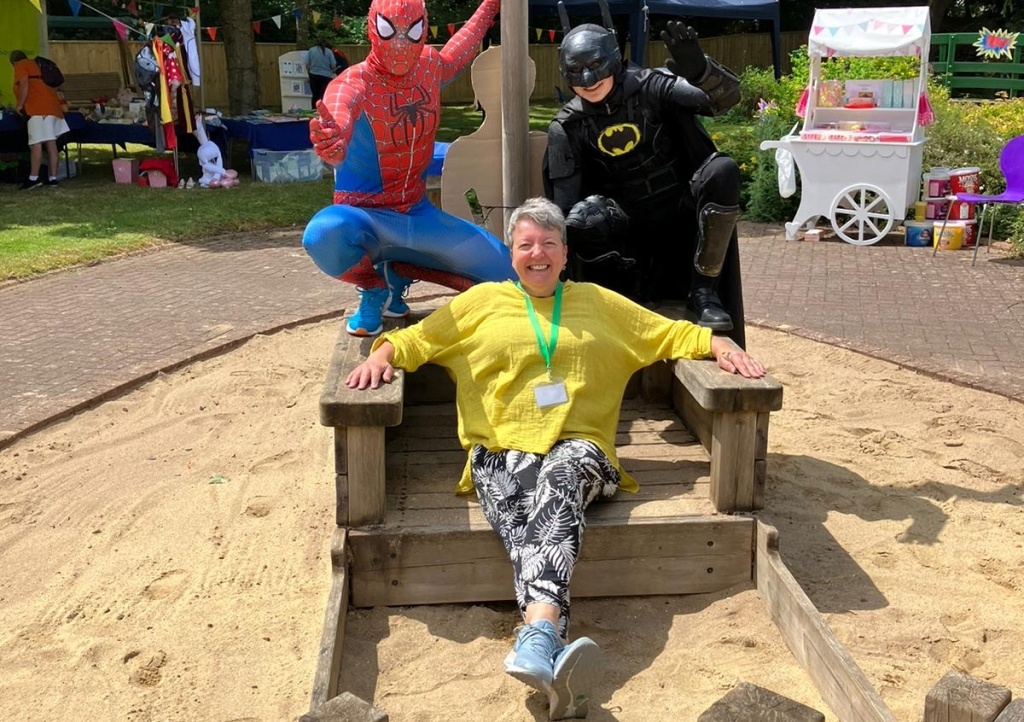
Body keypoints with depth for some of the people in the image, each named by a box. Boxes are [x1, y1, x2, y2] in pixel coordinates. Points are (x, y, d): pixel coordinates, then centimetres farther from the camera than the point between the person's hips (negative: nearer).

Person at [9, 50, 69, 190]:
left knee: (36, 143, -14)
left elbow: (24, 85, -10)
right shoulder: (33, 64, 29)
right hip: (51, 105, 9)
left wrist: (19, 105, -5)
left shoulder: (20, 66, 5)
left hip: (39, 107, -9)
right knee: (51, 143, 6)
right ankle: (52, 177, 6)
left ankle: (34, 178, -21)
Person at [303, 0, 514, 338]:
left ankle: (395, 273, 17)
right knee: (325, 234, -42)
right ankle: (374, 288, -4)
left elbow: (463, 44, 24)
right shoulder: (352, 84, -20)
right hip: (366, 218, -5)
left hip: (418, 215, 6)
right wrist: (332, 143, -69)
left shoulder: (431, 67, -2)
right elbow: (337, 123, -45)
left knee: (508, 273, 0)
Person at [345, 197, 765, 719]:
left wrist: (720, 345, 7)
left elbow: (670, 333, 25)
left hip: (577, 448, 0)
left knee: (558, 484, -38)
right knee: (523, 530, -34)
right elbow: (418, 338, 20)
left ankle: (536, 640, -56)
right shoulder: (483, 300, 24)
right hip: (500, 452, 0)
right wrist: (384, 354, -1)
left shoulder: (597, 301, 26)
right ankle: (553, 651, -55)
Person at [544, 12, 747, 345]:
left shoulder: (649, 87, -6)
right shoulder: (567, 128, -4)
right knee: (580, 221, -32)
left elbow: (727, 96, -17)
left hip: (682, 213, 1)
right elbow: (564, 206, -6)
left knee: (722, 171, -30)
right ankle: (651, 286, -13)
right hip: (629, 226, 0)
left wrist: (698, 69, -39)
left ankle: (703, 292, -21)